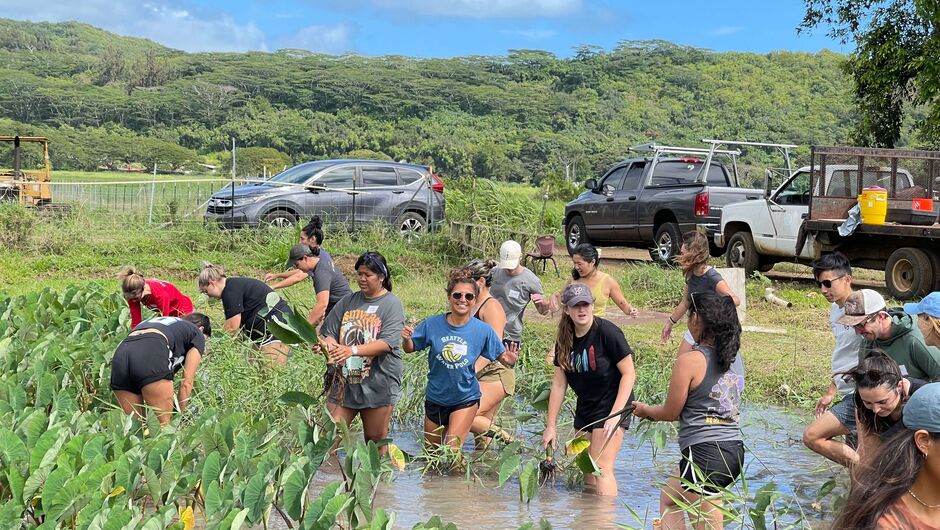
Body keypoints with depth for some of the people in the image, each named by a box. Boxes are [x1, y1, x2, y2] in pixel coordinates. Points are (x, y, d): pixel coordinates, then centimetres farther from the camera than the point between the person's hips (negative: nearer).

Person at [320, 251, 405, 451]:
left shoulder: (391, 305, -5)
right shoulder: (348, 301, 10)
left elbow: (387, 343, -17)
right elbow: (329, 331, 7)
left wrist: (353, 350, -29)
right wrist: (329, 344, -18)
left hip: (377, 384, -4)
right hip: (342, 380, 4)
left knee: (376, 440, 7)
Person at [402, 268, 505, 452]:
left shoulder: (483, 330, -14)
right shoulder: (432, 324, -12)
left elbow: (501, 356, -3)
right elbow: (410, 348, 0)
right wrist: (406, 339, -22)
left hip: (465, 399, -3)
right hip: (435, 399, 3)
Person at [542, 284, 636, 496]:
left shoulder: (607, 332, -16)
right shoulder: (565, 339, 1)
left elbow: (629, 374, -14)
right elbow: (559, 384, 6)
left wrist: (616, 414, -20)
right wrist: (551, 426, 5)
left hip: (611, 406, -7)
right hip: (585, 408, 7)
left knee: (602, 469, -13)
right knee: (586, 471, 9)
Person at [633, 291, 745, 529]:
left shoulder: (690, 360, -13)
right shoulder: (735, 357, 8)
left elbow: (670, 413, -3)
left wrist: (645, 410, 16)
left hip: (705, 452, -9)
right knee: (669, 498, 27)